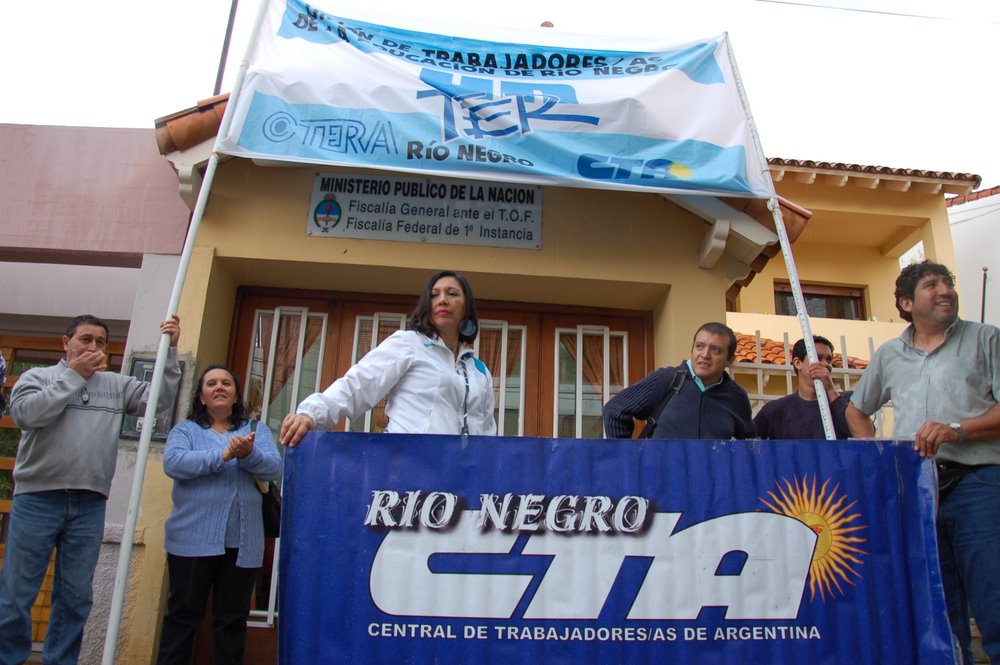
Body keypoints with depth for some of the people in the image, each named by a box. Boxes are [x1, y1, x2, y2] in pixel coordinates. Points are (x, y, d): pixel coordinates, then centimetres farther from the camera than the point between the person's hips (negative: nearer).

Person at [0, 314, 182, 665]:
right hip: (37, 498, -2)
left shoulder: (117, 385, 12)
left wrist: (169, 350, -6)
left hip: (90, 505, 3)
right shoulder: (38, 376, 5)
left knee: (76, 597, 10)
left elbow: (160, 399, 2)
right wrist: (74, 375, -9)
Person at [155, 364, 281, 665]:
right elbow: (173, 463, -12)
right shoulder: (185, 430, 8)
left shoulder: (256, 430, 12)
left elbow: (274, 468, -3)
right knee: (183, 615, 5)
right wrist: (223, 455, -22)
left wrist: (249, 454, -23)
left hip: (242, 543, 2)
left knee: (233, 620, 9)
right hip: (193, 540, -1)